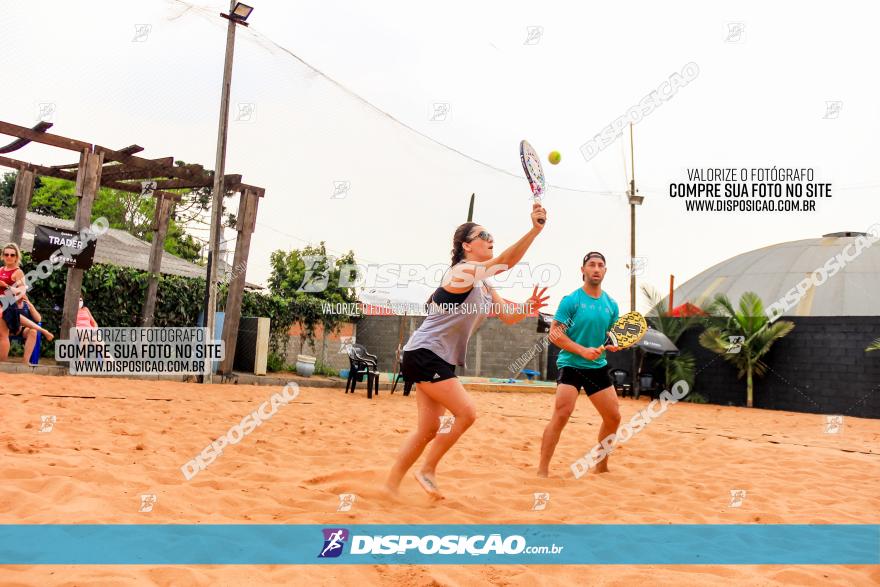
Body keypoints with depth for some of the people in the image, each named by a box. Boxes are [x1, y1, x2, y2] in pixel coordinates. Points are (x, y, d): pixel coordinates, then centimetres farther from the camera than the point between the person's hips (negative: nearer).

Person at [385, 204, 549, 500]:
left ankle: (390, 485, 19)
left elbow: (509, 316, 12)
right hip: (424, 354, -10)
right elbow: (506, 260, -31)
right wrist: (535, 229, -39)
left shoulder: (483, 284, 14)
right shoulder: (463, 271, -16)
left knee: (428, 430, 9)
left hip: (440, 361, 10)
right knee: (466, 412, -12)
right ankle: (427, 470, 3)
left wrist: (528, 307, -8)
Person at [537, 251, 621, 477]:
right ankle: (542, 470, -10)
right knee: (561, 415, -18)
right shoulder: (571, 300, -7)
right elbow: (555, 334, -11)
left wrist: (612, 345, -6)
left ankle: (601, 466, 29)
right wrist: (583, 350, -21)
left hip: (598, 367, 6)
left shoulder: (611, 305, 8)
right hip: (571, 365, -6)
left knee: (614, 417, 8)